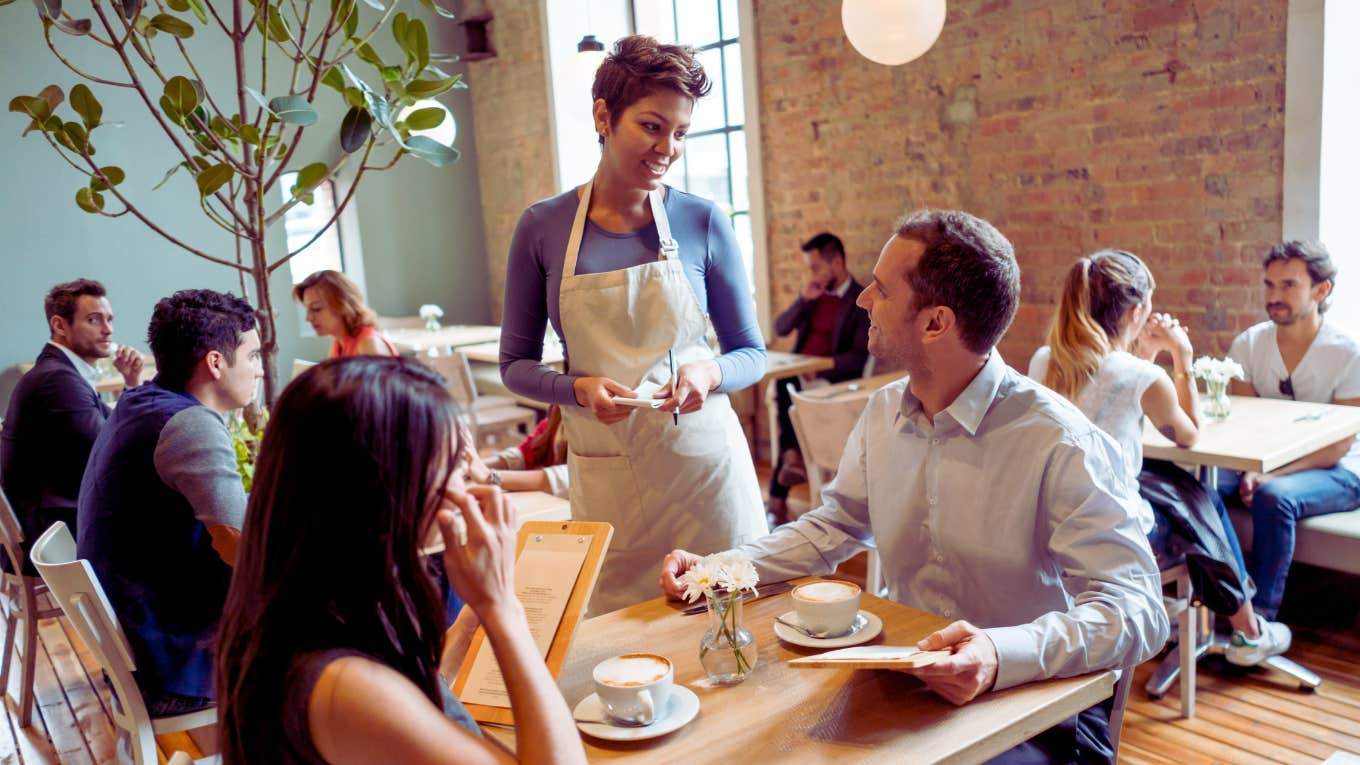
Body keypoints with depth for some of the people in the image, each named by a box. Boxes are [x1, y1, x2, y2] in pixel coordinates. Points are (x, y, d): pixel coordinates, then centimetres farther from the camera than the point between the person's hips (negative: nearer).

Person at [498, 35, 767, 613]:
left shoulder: (703, 223, -2)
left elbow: (752, 354, 5)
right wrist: (579, 388, -14)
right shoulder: (542, 228, -1)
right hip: (605, 475, 0)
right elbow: (516, 365, 4)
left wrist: (708, 373, -16)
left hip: (704, 460, 0)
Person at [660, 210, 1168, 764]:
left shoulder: (1059, 443, -20)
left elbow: (1137, 610, -23)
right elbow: (834, 525, 14)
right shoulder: (884, 413, 2)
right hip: (905, 682, 5)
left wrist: (1002, 655, -41)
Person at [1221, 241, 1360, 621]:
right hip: (1262, 461, 4)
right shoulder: (1249, 344, 1)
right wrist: (1250, 471, -20)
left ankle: (1260, 614, -23)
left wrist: (1272, 476, -27)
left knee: (1274, 497, -36)